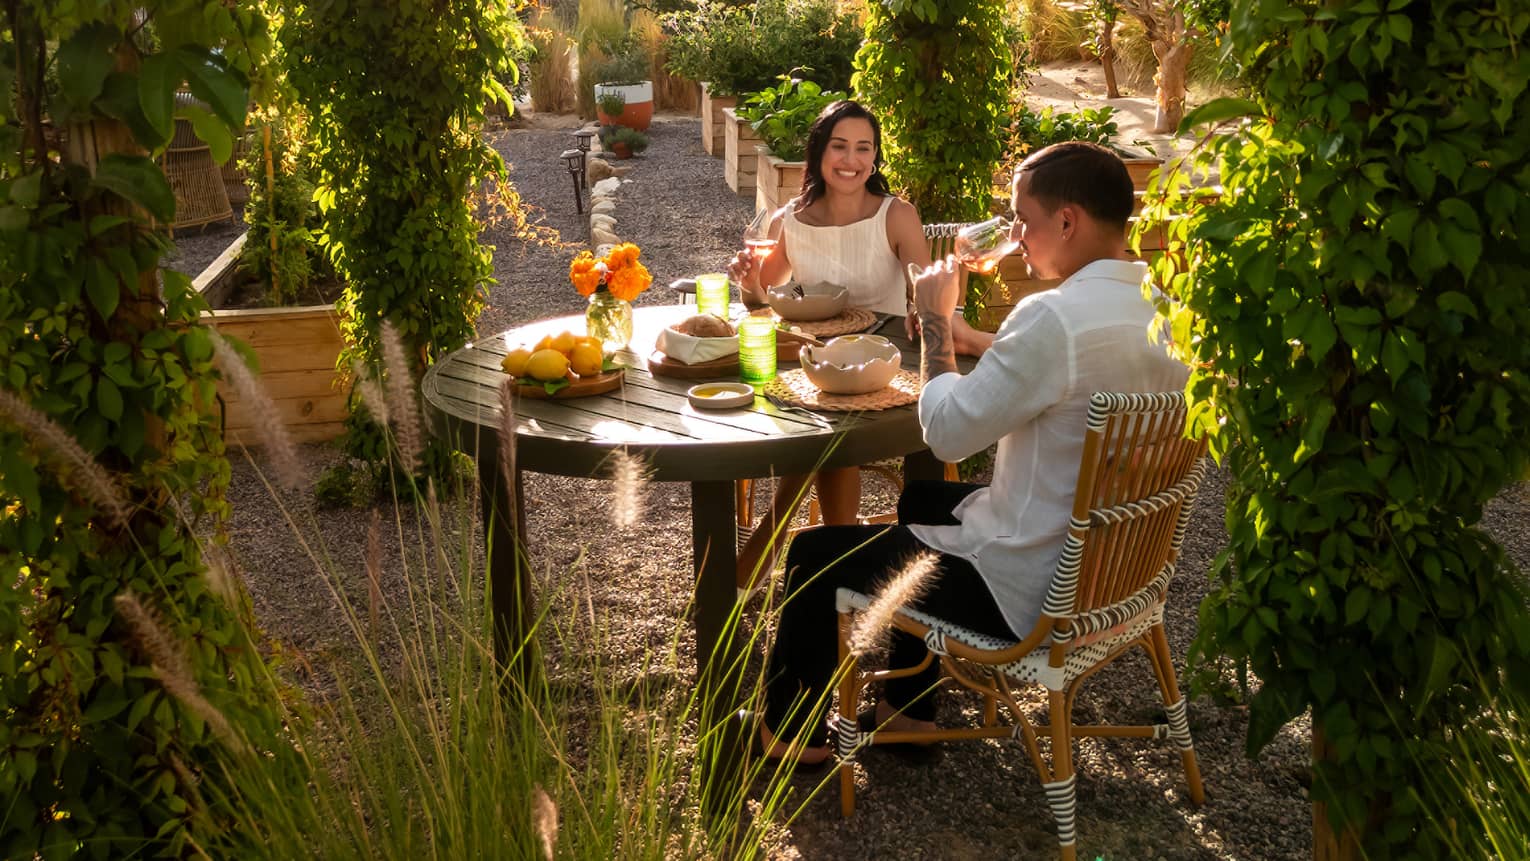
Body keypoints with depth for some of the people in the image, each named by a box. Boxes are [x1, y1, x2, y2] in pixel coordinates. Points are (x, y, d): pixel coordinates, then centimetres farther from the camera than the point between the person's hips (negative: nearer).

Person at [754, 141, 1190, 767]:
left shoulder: (1056, 316, -29)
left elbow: (948, 432, -21)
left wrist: (935, 323, -7)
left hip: (1032, 591, -9)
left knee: (815, 553, 7)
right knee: (922, 499, 32)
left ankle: (793, 730, 29)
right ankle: (909, 706, 39)